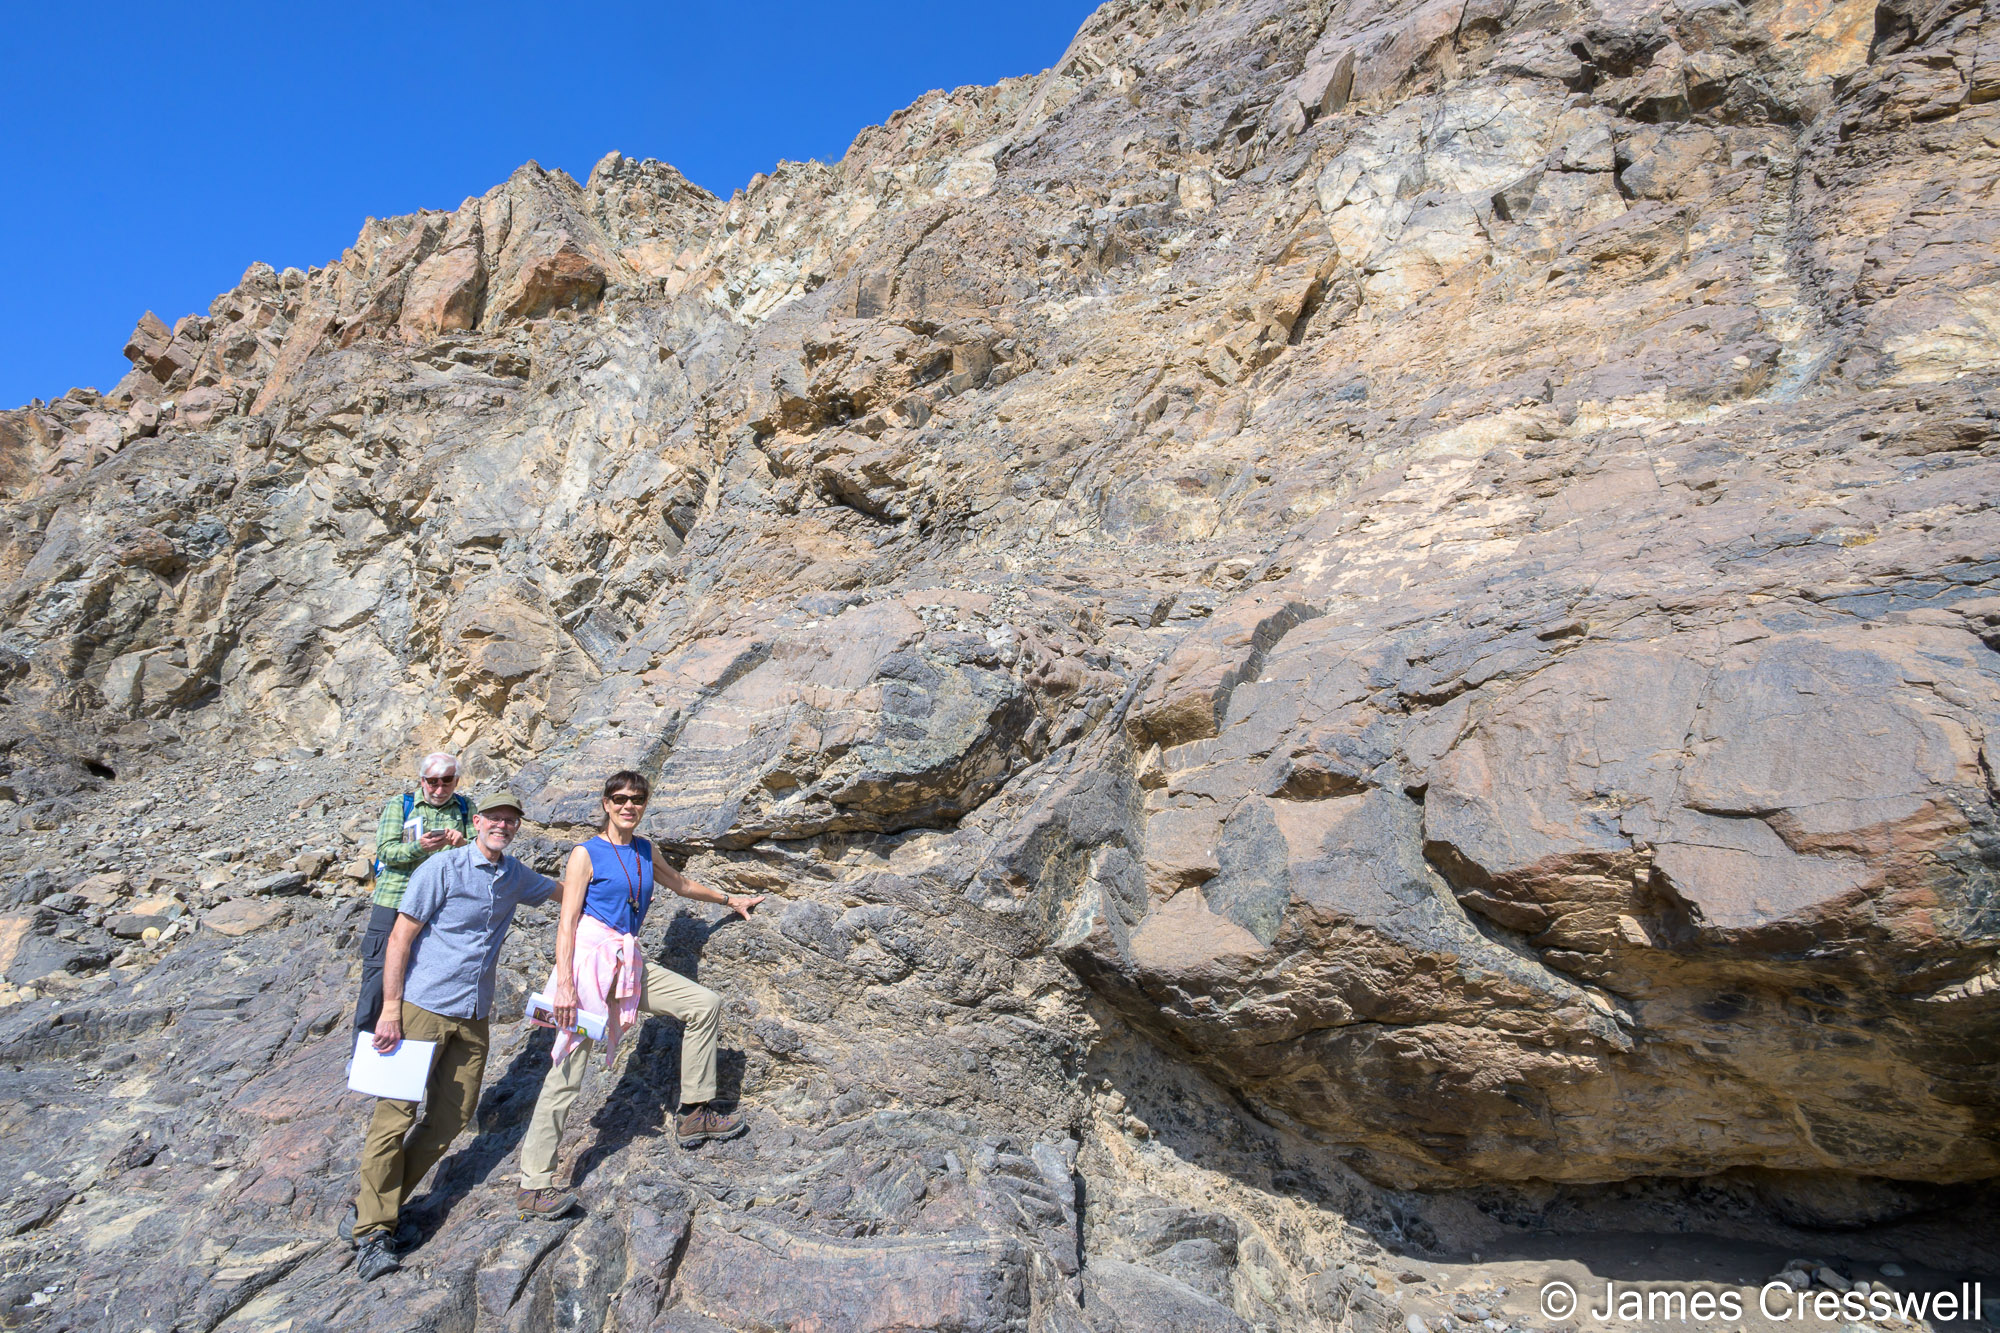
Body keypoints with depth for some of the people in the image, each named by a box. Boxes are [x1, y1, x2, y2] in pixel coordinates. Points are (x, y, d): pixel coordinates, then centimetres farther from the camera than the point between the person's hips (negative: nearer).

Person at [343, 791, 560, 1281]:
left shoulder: (514, 876, 10)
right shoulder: (442, 869, -9)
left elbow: (561, 889, 30)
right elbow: (400, 938, -9)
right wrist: (390, 1010, -13)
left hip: (473, 1018, 6)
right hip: (422, 1007, -6)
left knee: (454, 1117, 4)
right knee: (397, 1111, -6)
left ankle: (376, 1198, 19)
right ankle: (372, 1229, 4)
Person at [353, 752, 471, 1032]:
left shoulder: (465, 809, 10)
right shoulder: (400, 805, 4)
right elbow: (385, 851, -6)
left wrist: (462, 844, -18)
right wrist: (419, 847, -25)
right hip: (393, 903, -1)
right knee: (377, 975, 0)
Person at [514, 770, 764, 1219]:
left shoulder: (644, 852, 14)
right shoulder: (586, 854, -4)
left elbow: (681, 884, 31)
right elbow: (567, 922, -9)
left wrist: (729, 899, 41)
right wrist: (564, 984, -18)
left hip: (628, 963, 7)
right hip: (589, 957, -7)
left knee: (705, 1003, 3)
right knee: (569, 1069, -8)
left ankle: (694, 1113, 13)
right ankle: (534, 1184, 1)